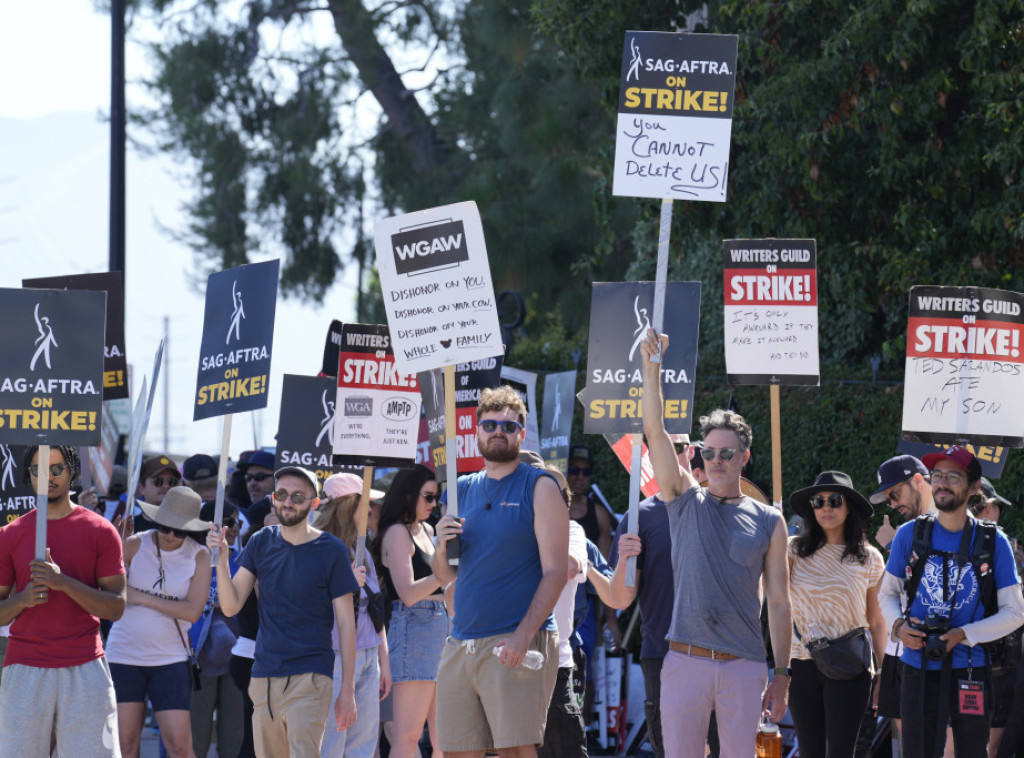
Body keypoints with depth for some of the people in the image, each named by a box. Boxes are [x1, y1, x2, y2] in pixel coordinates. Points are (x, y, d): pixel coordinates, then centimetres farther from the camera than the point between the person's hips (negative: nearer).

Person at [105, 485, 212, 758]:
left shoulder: (198, 556, -1)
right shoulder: (134, 545, -2)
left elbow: (192, 611, -11)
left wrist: (140, 597, -13)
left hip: (170, 659, 0)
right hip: (124, 654, 0)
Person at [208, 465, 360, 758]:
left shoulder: (331, 551, -2)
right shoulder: (261, 543, 9)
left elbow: (345, 622, -1)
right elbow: (230, 606, 4)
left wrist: (348, 690, -5)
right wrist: (221, 557, -12)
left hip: (310, 678, -5)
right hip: (264, 676, 5)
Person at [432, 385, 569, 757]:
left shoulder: (539, 487, 0)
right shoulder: (463, 490, 18)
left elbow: (555, 572, -8)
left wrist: (523, 637, -19)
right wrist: (442, 547, -2)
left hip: (515, 645, -6)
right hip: (461, 643, 6)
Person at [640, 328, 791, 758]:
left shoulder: (768, 521, 9)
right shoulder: (686, 501, 9)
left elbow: (779, 602, 8)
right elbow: (655, 432, 0)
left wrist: (782, 675, 3)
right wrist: (652, 367, -10)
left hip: (744, 664, 0)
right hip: (685, 660, 0)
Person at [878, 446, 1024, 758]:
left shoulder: (993, 542, -1)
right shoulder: (910, 535, 3)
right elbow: (887, 593, 14)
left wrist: (964, 635, -13)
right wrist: (898, 625, -8)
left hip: (970, 673, -1)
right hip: (918, 671, 1)